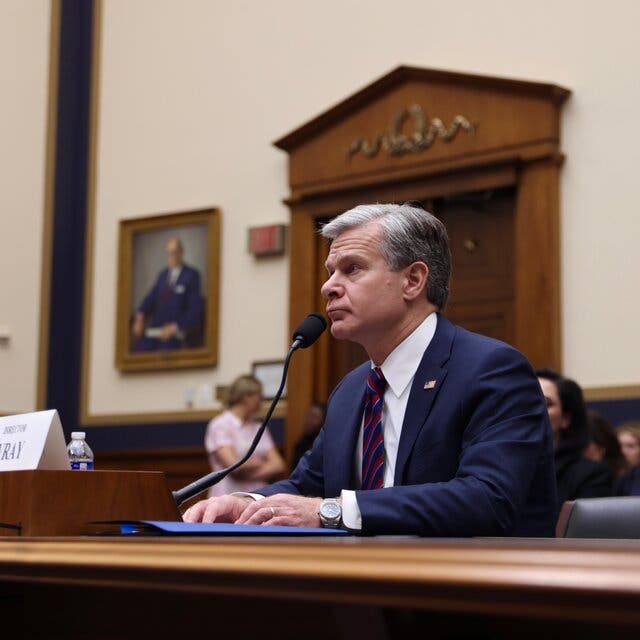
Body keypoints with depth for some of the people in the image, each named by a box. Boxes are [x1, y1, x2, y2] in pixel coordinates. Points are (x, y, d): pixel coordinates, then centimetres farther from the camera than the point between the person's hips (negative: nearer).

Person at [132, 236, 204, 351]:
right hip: (154, 330, 5)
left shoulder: (192, 275, -2)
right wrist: (139, 318, -10)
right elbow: (151, 298, 8)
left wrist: (174, 327, -15)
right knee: (140, 348, -22)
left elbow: (195, 310, -7)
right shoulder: (163, 275, 17)